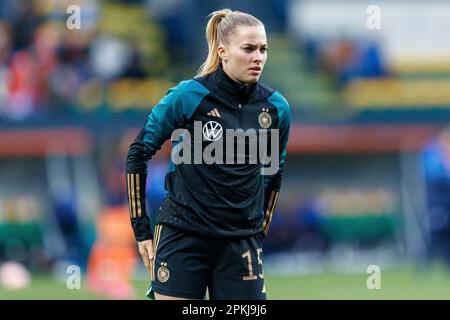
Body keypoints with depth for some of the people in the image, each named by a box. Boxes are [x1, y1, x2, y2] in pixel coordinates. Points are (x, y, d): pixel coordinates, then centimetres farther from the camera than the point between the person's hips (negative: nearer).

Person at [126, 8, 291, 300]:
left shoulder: (276, 108, 2)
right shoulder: (188, 96, -8)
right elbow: (139, 152, 1)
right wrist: (141, 228, 1)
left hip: (241, 243, 3)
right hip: (182, 238, -3)